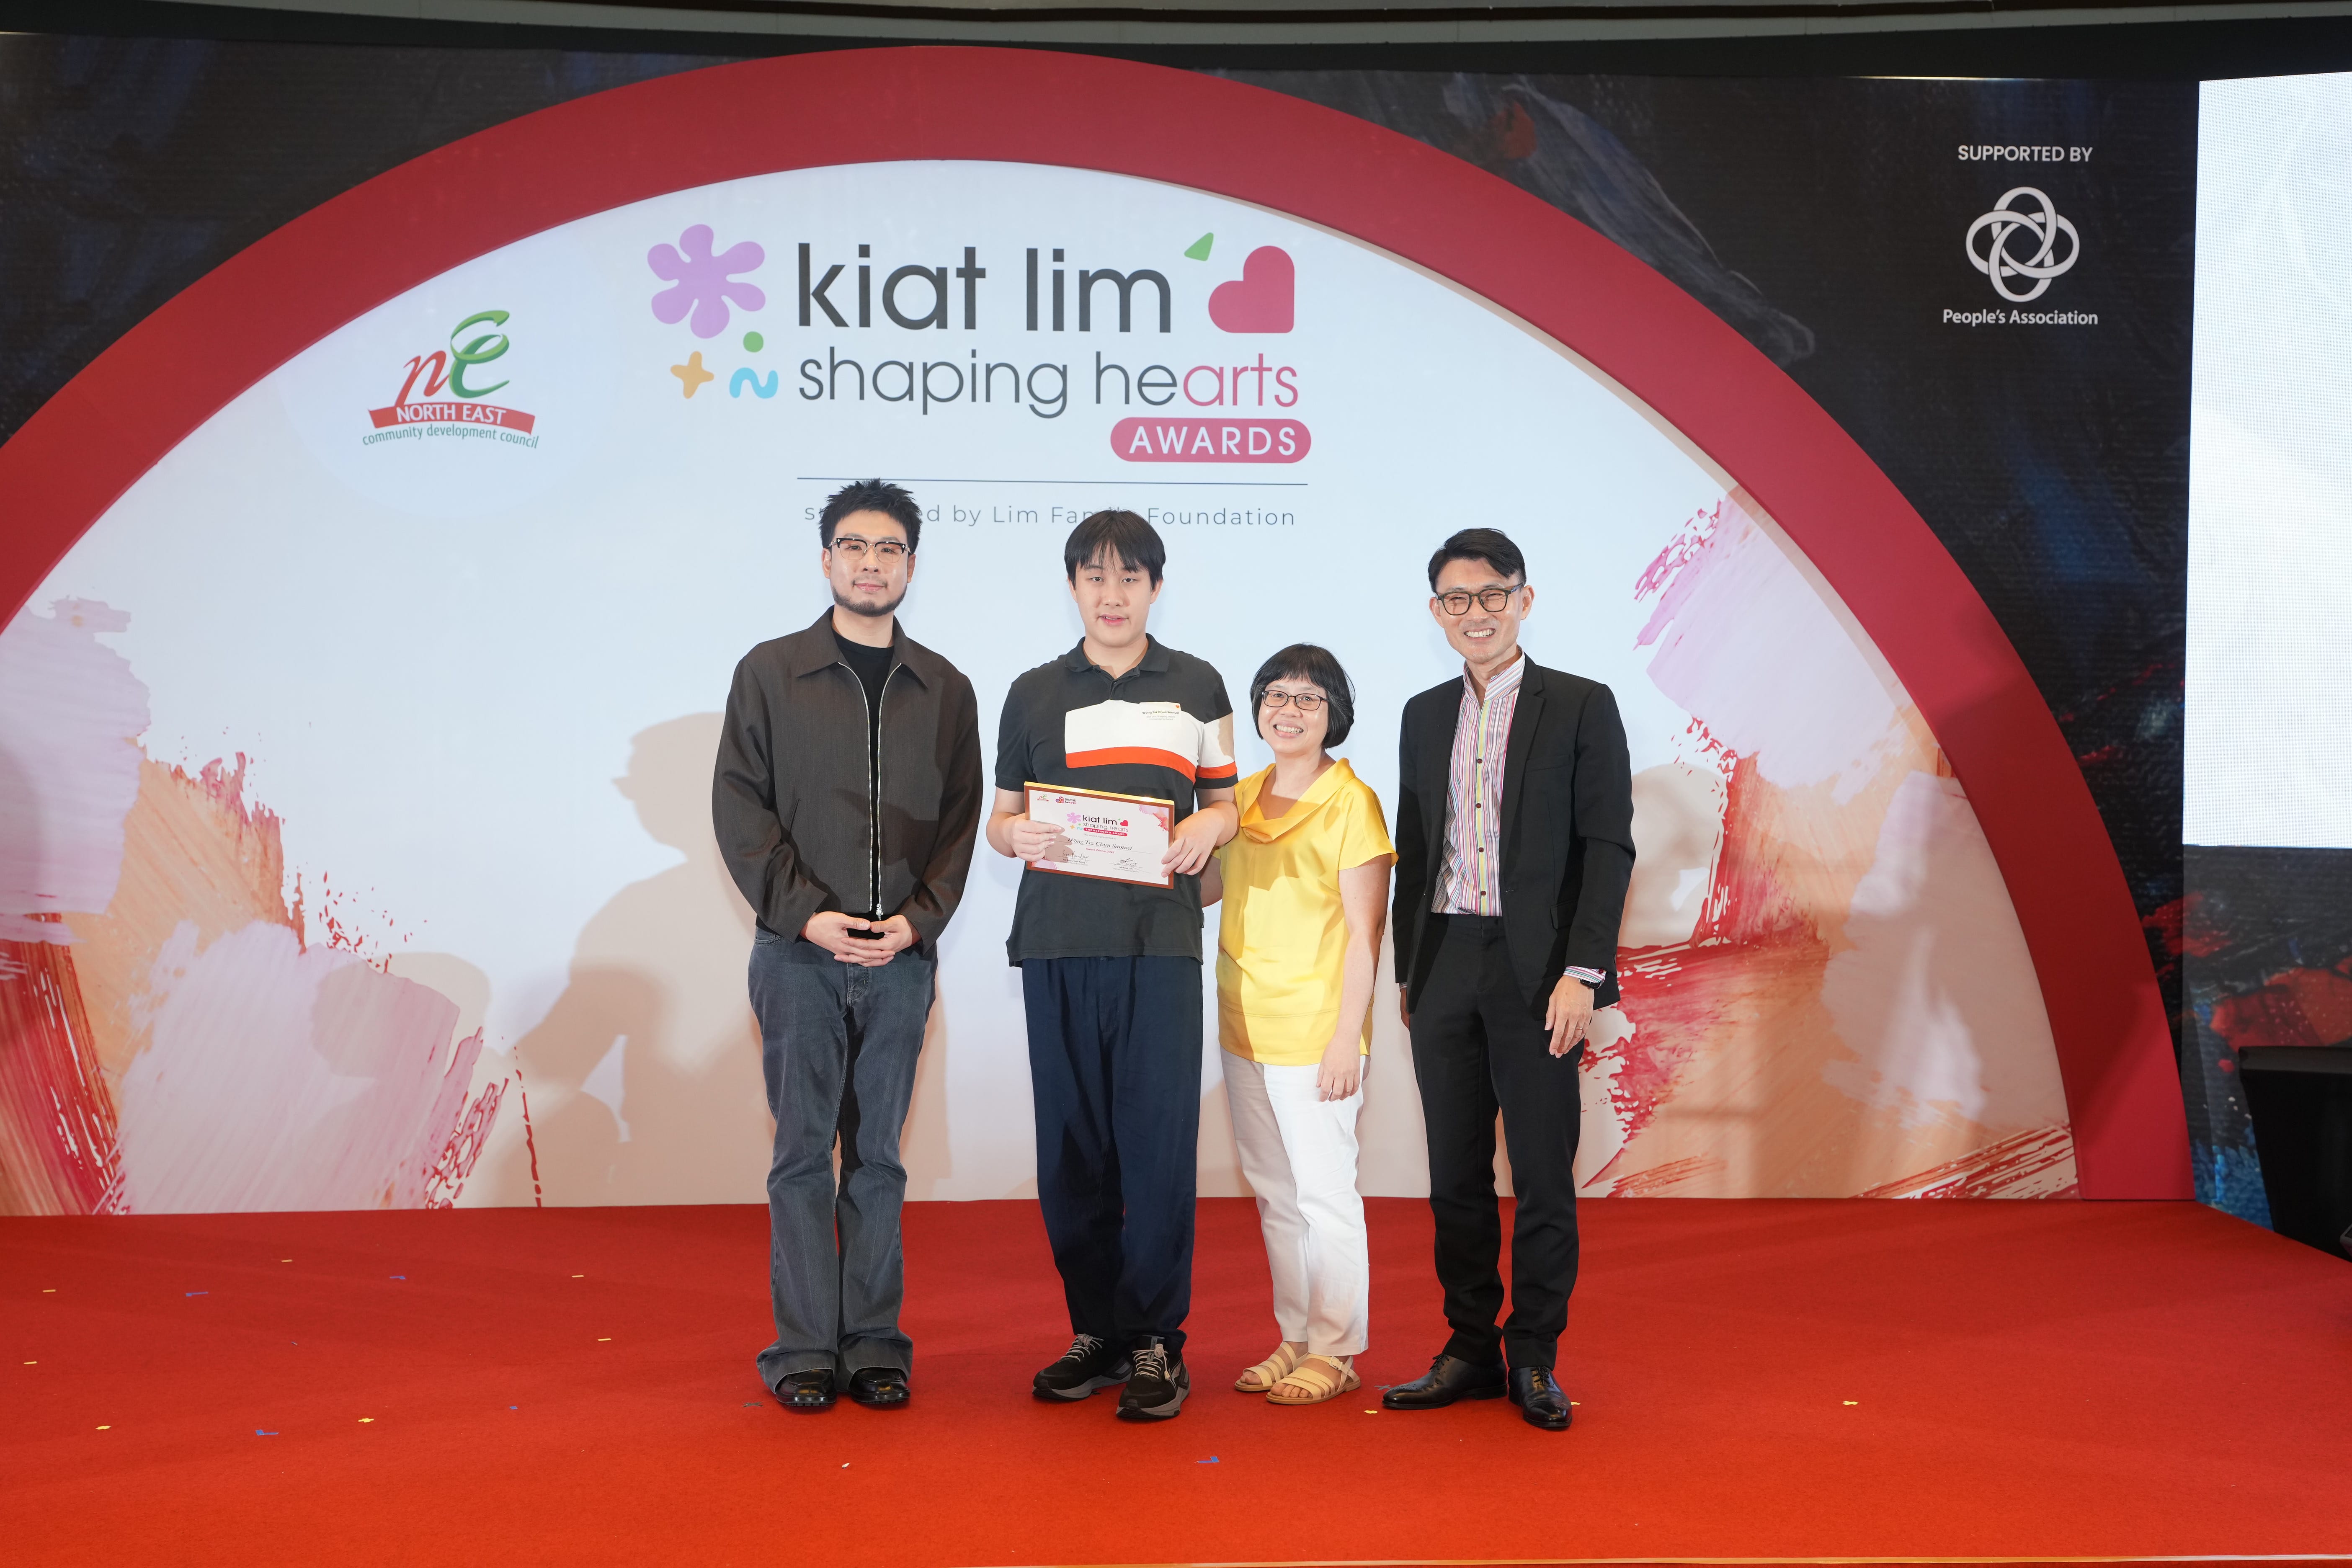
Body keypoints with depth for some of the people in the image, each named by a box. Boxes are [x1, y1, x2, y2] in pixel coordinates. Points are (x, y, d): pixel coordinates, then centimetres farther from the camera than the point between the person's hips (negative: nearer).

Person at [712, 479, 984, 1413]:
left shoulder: (945, 689, 10)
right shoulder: (770, 672, 5)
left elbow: (960, 819, 8)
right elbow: (740, 808, 0)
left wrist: (918, 918, -7)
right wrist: (805, 913, -10)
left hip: (901, 955, 2)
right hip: (799, 952, -1)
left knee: (878, 1155, 7)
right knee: (803, 1152, 2)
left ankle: (875, 1344, 14)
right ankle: (805, 1348, 10)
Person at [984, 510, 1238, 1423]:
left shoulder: (1197, 687, 12)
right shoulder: (1035, 693, 14)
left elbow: (1225, 801, 16)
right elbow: (1002, 815, 15)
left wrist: (1207, 826, -6)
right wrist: (1018, 837, -8)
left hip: (1161, 940, -1)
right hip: (1057, 941, 2)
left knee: (1159, 1140, -5)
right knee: (1071, 1143, 4)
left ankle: (1156, 1339, 3)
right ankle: (1097, 1330, 16)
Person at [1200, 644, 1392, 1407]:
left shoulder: (1351, 803, -9)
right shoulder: (1242, 797, 10)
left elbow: (1364, 934, -11)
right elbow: (1203, 884, 20)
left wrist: (1347, 1039, -15)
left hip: (1314, 1032, -7)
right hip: (1244, 1027, 7)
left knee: (1323, 1193, 1)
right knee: (1275, 1194, 14)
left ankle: (1335, 1352, 13)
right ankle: (1295, 1339, 26)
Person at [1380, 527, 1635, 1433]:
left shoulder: (1581, 708, -1)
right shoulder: (1425, 716, 13)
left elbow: (1608, 848, -6)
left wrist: (1581, 973, -14)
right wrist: (1409, 973, 12)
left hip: (1537, 973, -4)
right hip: (1445, 968, 4)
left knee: (1544, 1178, 2)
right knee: (1455, 1174, 9)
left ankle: (1534, 1359, 14)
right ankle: (1470, 1350, 20)